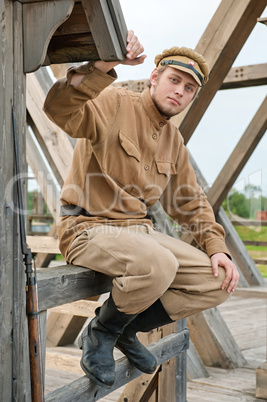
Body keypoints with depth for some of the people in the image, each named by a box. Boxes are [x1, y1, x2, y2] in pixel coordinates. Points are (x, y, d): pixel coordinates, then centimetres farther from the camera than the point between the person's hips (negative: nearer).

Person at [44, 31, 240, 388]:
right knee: (158, 264, -37)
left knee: (218, 282, -6)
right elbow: (60, 108, -29)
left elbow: (190, 203, 20)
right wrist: (104, 65, -42)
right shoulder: (113, 104, -8)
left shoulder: (174, 141, 15)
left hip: (139, 230, 8)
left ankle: (126, 329, 8)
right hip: (89, 228, -7)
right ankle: (99, 334, -7)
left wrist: (216, 248, 5)